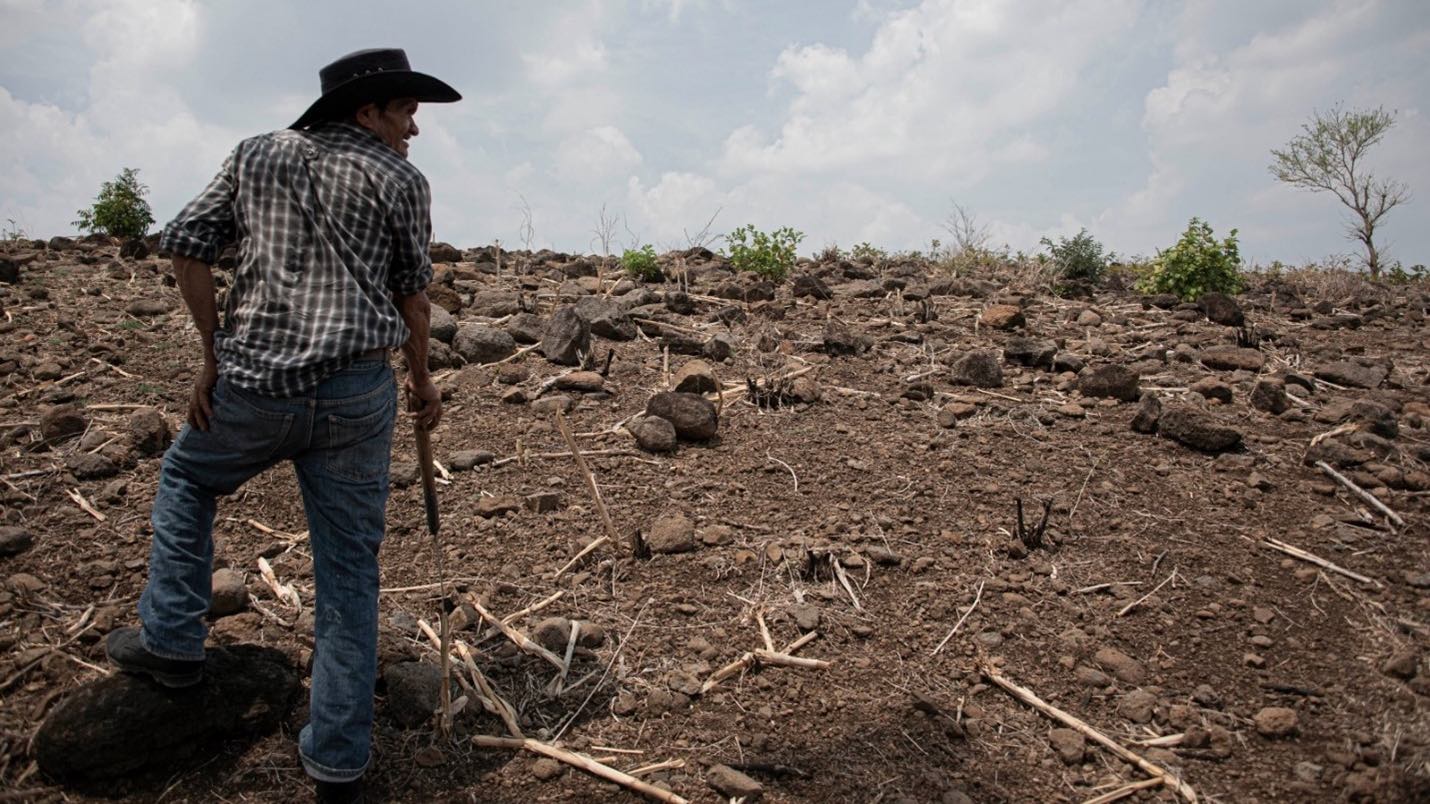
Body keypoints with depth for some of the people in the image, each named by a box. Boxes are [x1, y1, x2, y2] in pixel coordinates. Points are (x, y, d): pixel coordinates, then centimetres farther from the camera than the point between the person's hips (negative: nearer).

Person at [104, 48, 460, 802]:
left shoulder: (255, 155, 11)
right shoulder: (400, 180, 3)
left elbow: (185, 242, 6)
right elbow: (411, 292, 4)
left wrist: (215, 354, 11)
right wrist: (421, 379, 18)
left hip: (252, 384, 2)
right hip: (356, 392, -1)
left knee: (186, 477, 32)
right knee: (347, 567, 7)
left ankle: (171, 641, 32)